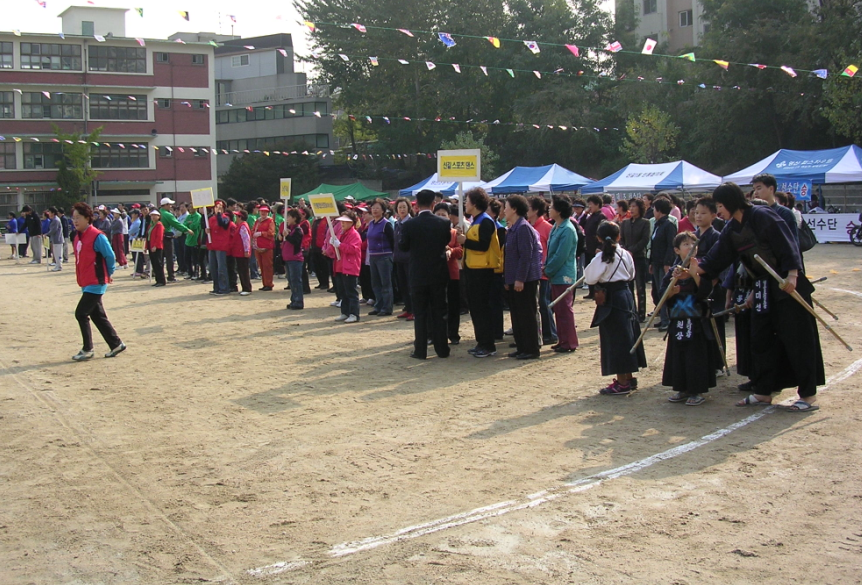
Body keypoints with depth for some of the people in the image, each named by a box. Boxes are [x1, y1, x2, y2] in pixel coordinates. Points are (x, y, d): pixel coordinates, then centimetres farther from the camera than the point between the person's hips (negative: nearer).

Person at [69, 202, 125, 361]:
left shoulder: (97, 237, -16)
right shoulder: (78, 237, 9)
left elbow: (110, 256, -13)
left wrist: (108, 274, 0)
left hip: (96, 283, -9)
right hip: (86, 283, 9)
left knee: (81, 313, -9)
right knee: (97, 315, 13)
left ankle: (87, 350, 1)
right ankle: (116, 344, 23)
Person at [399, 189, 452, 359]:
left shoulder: (409, 225, -12)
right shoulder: (444, 223, -7)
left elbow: (403, 247, 0)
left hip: (418, 275, -2)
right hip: (439, 274, 2)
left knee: (420, 314, 6)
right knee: (439, 313, 10)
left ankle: (420, 350, 6)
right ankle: (442, 349, 13)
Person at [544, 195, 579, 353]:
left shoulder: (567, 230, -18)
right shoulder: (556, 227, 11)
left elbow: (561, 256, -20)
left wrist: (548, 270, -12)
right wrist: (546, 267, 5)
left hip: (563, 276, -9)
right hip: (555, 275, 9)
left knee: (565, 309, -3)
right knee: (558, 309, 14)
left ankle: (570, 342, 5)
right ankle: (563, 340, 22)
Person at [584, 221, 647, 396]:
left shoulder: (601, 258, -16)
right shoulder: (625, 255, 3)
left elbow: (590, 278, -15)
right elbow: (631, 275, 13)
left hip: (611, 299, -7)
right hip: (626, 294, 7)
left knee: (615, 339, -2)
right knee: (627, 335, 15)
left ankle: (622, 383, 2)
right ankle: (629, 378, 27)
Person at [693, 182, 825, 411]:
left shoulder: (762, 216, -15)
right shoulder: (731, 230, 8)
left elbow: (786, 244, -20)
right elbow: (716, 259, 7)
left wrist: (792, 274, -27)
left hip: (787, 285, -8)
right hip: (762, 288, 8)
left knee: (797, 338, -3)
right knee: (761, 339, 10)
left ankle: (808, 395, 3)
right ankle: (764, 392, 19)